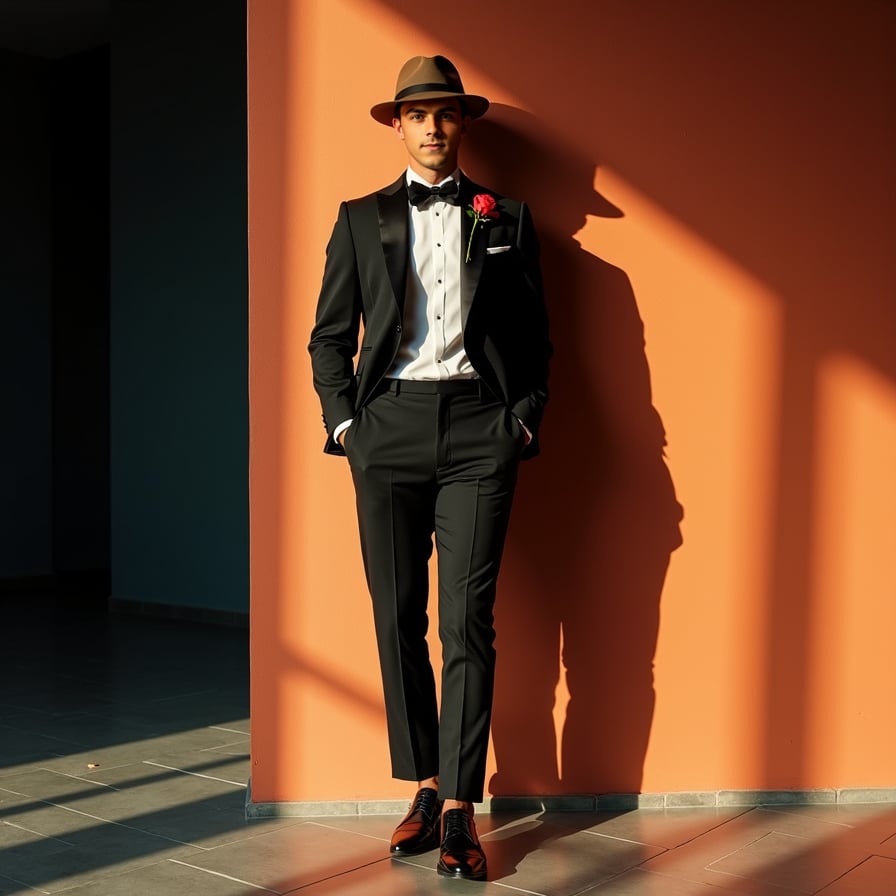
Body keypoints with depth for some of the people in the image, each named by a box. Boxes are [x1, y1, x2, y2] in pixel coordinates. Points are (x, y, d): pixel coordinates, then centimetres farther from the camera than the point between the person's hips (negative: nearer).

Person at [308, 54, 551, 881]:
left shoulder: (506, 219, 13)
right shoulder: (362, 220, 14)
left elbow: (536, 336, 13)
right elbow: (329, 336, 12)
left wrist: (525, 422, 2)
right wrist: (343, 423, 2)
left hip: (479, 428, -1)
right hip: (388, 427, 2)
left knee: (467, 622, -6)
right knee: (397, 620, 3)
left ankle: (459, 809, 1)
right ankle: (422, 789, 16)